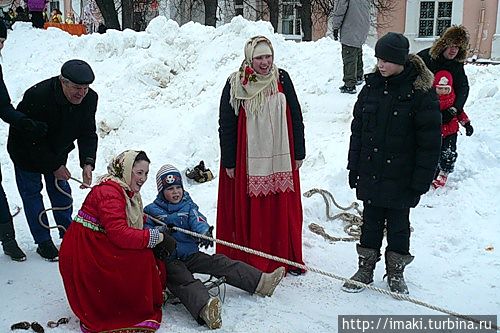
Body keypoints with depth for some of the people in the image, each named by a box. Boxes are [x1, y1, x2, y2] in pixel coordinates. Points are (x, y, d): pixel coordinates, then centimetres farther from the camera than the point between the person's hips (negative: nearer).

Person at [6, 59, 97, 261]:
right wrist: (54, 166, -23)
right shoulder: (37, 97, -37)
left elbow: (88, 133, -13)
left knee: (61, 191, 12)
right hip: (26, 151, -4)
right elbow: (31, 140, -29)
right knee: (31, 193, 1)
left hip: (57, 152, 5)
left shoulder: (90, 98, -20)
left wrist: (87, 163, -29)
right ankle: (43, 242, 10)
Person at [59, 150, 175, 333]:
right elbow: (119, 233, -29)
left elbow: (132, 229, 10)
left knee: (157, 266, -1)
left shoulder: (129, 193, 14)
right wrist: (157, 237, -25)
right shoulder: (109, 190, -19)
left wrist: (159, 232, -8)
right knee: (142, 258, -22)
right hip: (83, 254, -10)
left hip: (99, 248, 10)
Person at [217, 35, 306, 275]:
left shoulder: (282, 79, 3)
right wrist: (229, 162, -4)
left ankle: (288, 259, 23)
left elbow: (296, 118, 7)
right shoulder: (234, 85, -5)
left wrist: (299, 153, 7)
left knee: (283, 210, 9)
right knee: (249, 213, 2)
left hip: (280, 159, 3)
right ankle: (249, 264, 15)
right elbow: (226, 125, -2)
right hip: (247, 161, -2)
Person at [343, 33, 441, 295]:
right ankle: (366, 269, 29)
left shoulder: (421, 92, -11)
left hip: (400, 177, -3)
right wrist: (354, 167, 7)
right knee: (371, 222, 14)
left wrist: (421, 180, -12)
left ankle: (396, 272, 30)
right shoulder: (372, 87, 2)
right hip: (370, 173, 4)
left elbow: (430, 141, -11)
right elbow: (357, 129, 8)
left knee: (398, 225, 11)